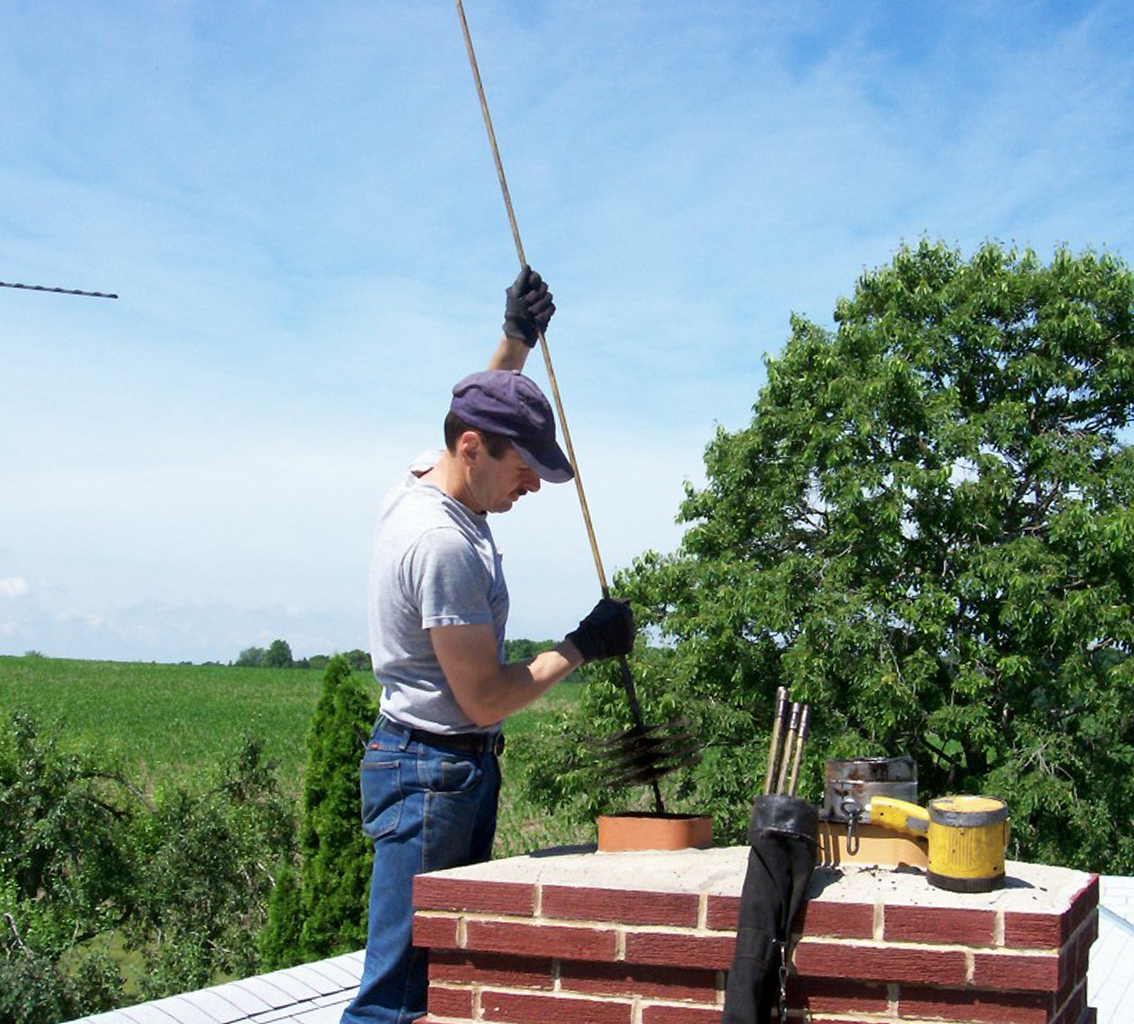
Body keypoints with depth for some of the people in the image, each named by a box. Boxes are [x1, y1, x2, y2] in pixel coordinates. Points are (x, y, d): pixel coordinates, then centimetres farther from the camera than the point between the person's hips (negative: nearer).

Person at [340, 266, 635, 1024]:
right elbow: (485, 699, -20)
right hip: (436, 771, -10)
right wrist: (583, 647, -8)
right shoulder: (444, 544, -23)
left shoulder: (426, 486, 6)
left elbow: (483, 412, 29)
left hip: (444, 767, 10)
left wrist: (516, 341, 17)